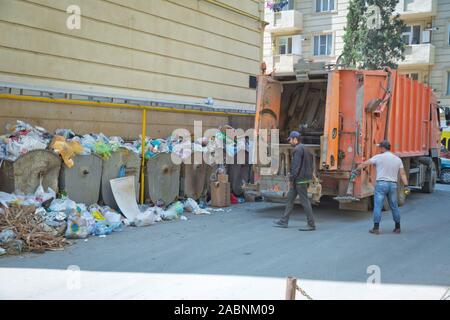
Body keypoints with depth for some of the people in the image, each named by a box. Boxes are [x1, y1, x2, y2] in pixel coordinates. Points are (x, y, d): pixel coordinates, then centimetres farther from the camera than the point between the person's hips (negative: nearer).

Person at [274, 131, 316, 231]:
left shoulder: (297, 149, -14)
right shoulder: (304, 149, 17)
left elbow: (296, 166, -20)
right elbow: (310, 165, 18)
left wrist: (291, 179, -15)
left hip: (300, 179, -10)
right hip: (302, 179, 10)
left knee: (304, 200, -6)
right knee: (290, 198, 12)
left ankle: (311, 224, -1)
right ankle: (284, 221, 16)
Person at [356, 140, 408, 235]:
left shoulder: (378, 157, -3)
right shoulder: (398, 159, 10)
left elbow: (364, 164, -1)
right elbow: (403, 174, 4)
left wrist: (355, 170, 11)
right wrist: (406, 186, 0)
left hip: (381, 184, -4)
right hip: (393, 185, 5)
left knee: (377, 206, -3)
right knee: (394, 207, 14)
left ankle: (376, 228, -5)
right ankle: (397, 228, 23)